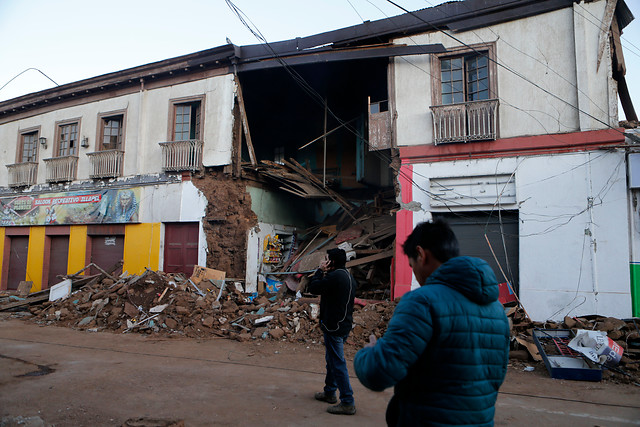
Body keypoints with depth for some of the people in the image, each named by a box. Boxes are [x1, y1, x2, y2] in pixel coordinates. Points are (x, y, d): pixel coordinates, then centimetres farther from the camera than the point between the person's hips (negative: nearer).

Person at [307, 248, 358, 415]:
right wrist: (325, 273, 10)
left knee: (338, 364, -5)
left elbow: (312, 287, -15)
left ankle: (348, 403, 0)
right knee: (332, 359, 22)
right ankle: (329, 392, 36)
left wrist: (320, 270, -4)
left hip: (334, 326, -10)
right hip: (344, 325, 11)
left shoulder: (335, 276, -20)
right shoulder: (349, 277, 11)